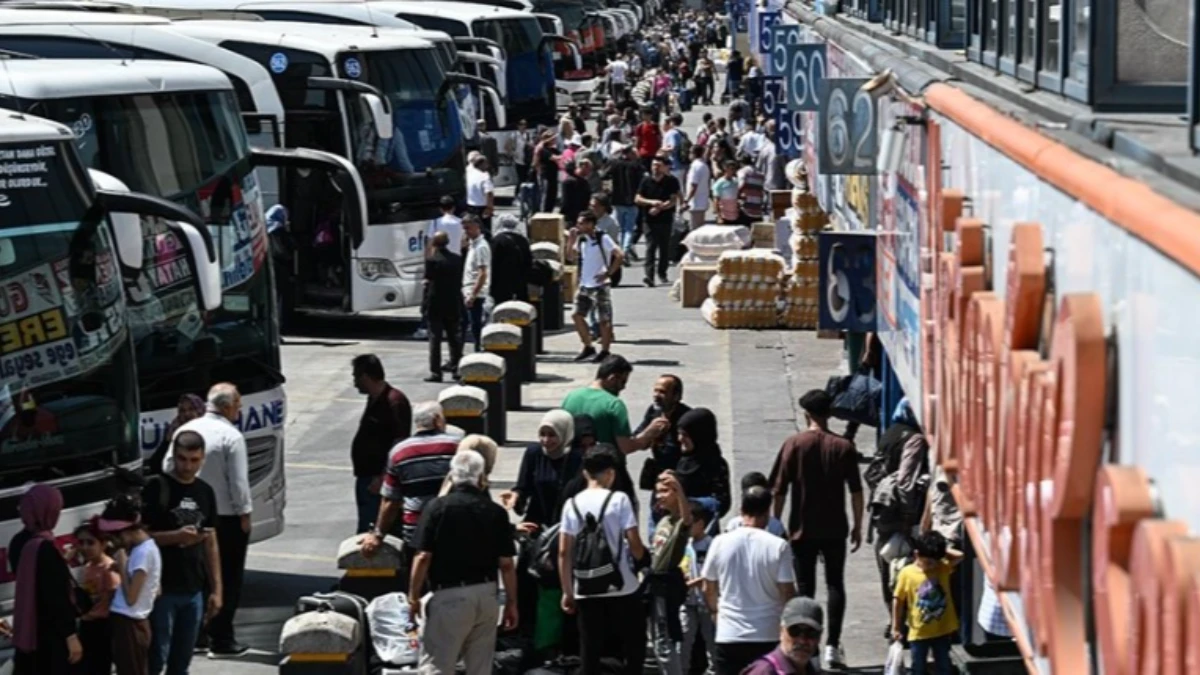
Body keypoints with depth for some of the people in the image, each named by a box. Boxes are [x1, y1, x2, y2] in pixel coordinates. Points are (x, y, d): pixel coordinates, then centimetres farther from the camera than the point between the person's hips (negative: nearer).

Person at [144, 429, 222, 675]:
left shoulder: (205, 492, 10)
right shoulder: (156, 488, -7)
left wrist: (216, 590, 12)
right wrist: (174, 537, -23)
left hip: (193, 591, 5)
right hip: (161, 589, -5)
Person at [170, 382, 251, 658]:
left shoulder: (184, 431, 3)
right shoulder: (231, 437, -16)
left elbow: (168, 469, 8)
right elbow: (238, 481, -16)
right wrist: (244, 513, -5)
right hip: (226, 516, -6)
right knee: (227, 579, 2)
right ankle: (220, 640, 4)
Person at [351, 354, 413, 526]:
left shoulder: (395, 402, -18)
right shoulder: (374, 400, 13)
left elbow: (399, 445, -23)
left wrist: (382, 478, -25)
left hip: (378, 480, -10)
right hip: (366, 477, 10)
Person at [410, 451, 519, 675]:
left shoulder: (438, 508, -7)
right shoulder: (496, 512, 1)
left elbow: (423, 557, -9)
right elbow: (506, 564, 1)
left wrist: (413, 597, 0)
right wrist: (512, 603, 9)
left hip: (450, 596, -4)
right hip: (486, 597, 4)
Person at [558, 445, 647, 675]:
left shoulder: (572, 504, 4)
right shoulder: (619, 500, -5)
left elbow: (564, 552, 1)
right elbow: (635, 545, -9)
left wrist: (567, 592, 8)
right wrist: (640, 554, 15)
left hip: (586, 591, 3)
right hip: (621, 589, -3)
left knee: (589, 655, 5)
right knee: (633, 649, 9)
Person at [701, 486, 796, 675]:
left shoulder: (720, 543, -2)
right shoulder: (778, 546, -10)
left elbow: (709, 590, 8)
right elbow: (787, 593, -8)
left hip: (728, 637, 1)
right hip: (767, 638, -1)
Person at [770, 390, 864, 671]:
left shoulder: (794, 445, -6)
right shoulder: (844, 447, -3)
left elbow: (780, 489, -6)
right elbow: (855, 490, -1)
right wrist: (857, 526, 8)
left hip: (802, 529, -1)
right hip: (834, 529, 1)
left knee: (805, 587, 6)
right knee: (835, 585, 9)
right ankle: (832, 645, 1)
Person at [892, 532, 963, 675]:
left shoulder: (943, 567, -4)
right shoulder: (907, 573, -12)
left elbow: (959, 556, -17)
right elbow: (898, 601, -6)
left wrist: (942, 550, -9)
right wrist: (896, 628, -4)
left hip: (943, 630, 2)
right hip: (919, 632, -2)